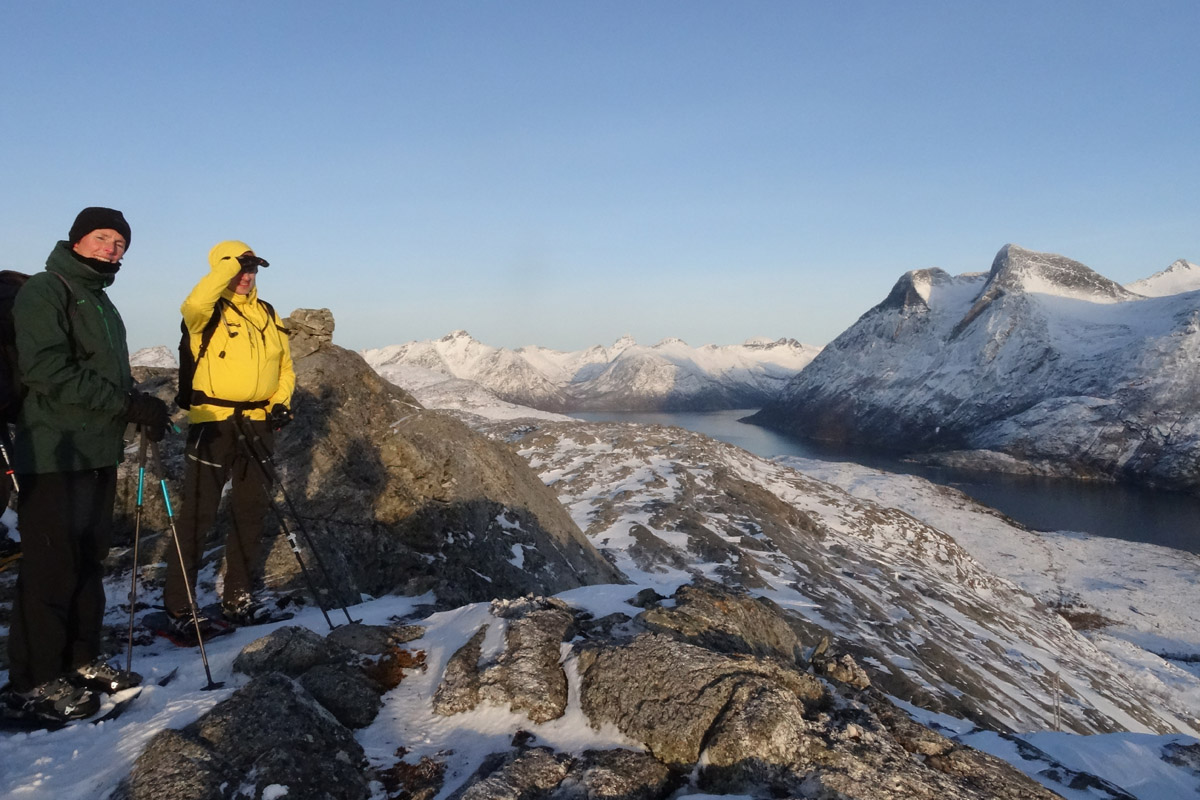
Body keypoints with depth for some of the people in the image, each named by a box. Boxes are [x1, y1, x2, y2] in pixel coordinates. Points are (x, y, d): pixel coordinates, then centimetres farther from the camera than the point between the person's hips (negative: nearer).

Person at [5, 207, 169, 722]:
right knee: (52, 566, -3)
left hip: (99, 455, 9)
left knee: (89, 560, 13)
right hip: (55, 455, -9)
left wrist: (142, 407, 5)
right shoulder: (44, 291, -7)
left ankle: (80, 660, 24)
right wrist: (128, 403, -20)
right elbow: (46, 370, -19)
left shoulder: (100, 302, 21)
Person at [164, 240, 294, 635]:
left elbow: (285, 367, 18)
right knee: (198, 514, -2)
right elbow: (194, 304, -29)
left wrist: (281, 402, 1)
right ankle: (179, 603, 8)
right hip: (213, 423, -5)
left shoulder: (269, 315, 13)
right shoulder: (209, 313, -4)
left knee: (251, 512, 12)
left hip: (258, 426, 6)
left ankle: (238, 595, 25)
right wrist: (232, 262, -22)